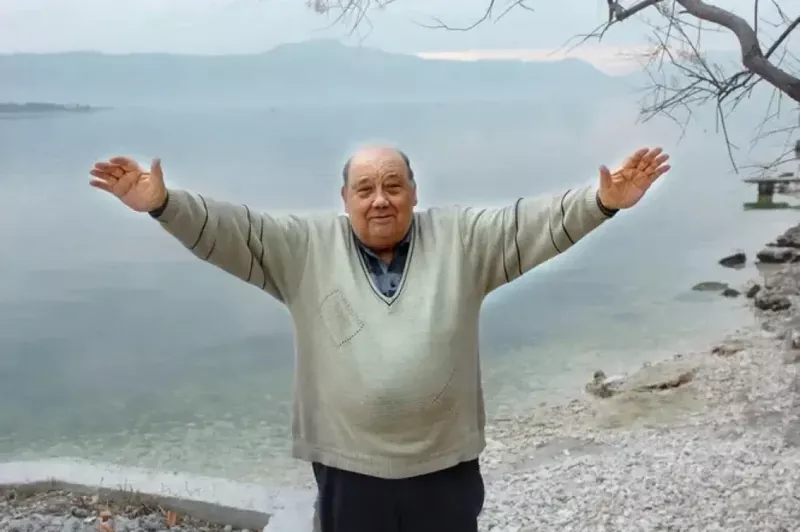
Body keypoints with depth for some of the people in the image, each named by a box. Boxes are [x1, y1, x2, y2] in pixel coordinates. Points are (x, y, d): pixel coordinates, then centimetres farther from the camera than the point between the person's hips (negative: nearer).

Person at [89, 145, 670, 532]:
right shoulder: (307, 248, -1)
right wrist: (164, 204, -21)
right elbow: (231, 230, -7)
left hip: (445, 465, 0)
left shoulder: (460, 238, -1)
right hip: (349, 467, 0)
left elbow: (533, 223, -9)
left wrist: (602, 202, -24)